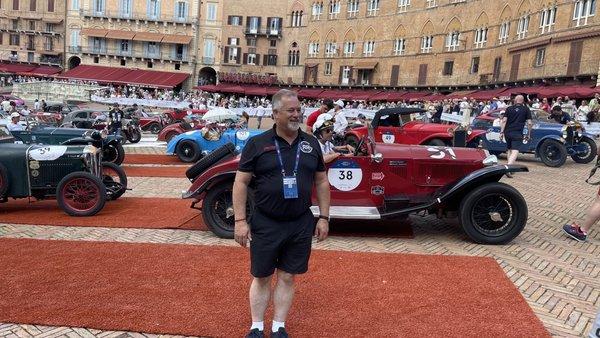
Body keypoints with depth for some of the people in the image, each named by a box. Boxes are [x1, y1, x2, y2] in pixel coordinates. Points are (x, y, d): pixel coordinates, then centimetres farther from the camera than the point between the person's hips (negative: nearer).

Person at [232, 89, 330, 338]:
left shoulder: (311, 144, 4)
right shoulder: (257, 143, -5)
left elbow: (321, 182, 9)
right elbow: (241, 182, -4)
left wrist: (324, 217, 5)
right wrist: (240, 220, -10)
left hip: (300, 224, 2)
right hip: (265, 224, -2)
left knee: (287, 277, 12)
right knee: (261, 278, 10)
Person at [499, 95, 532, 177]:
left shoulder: (509, 108, 10)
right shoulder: (526, 109, 6)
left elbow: (503, 121, 2)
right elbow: (529, 123, 2)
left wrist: (502, 132, 4)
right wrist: (528, 134, 11)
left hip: (507, 132, 3)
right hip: (517, 133, -3)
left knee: (509, 150, 20)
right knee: (515, 151, -12)